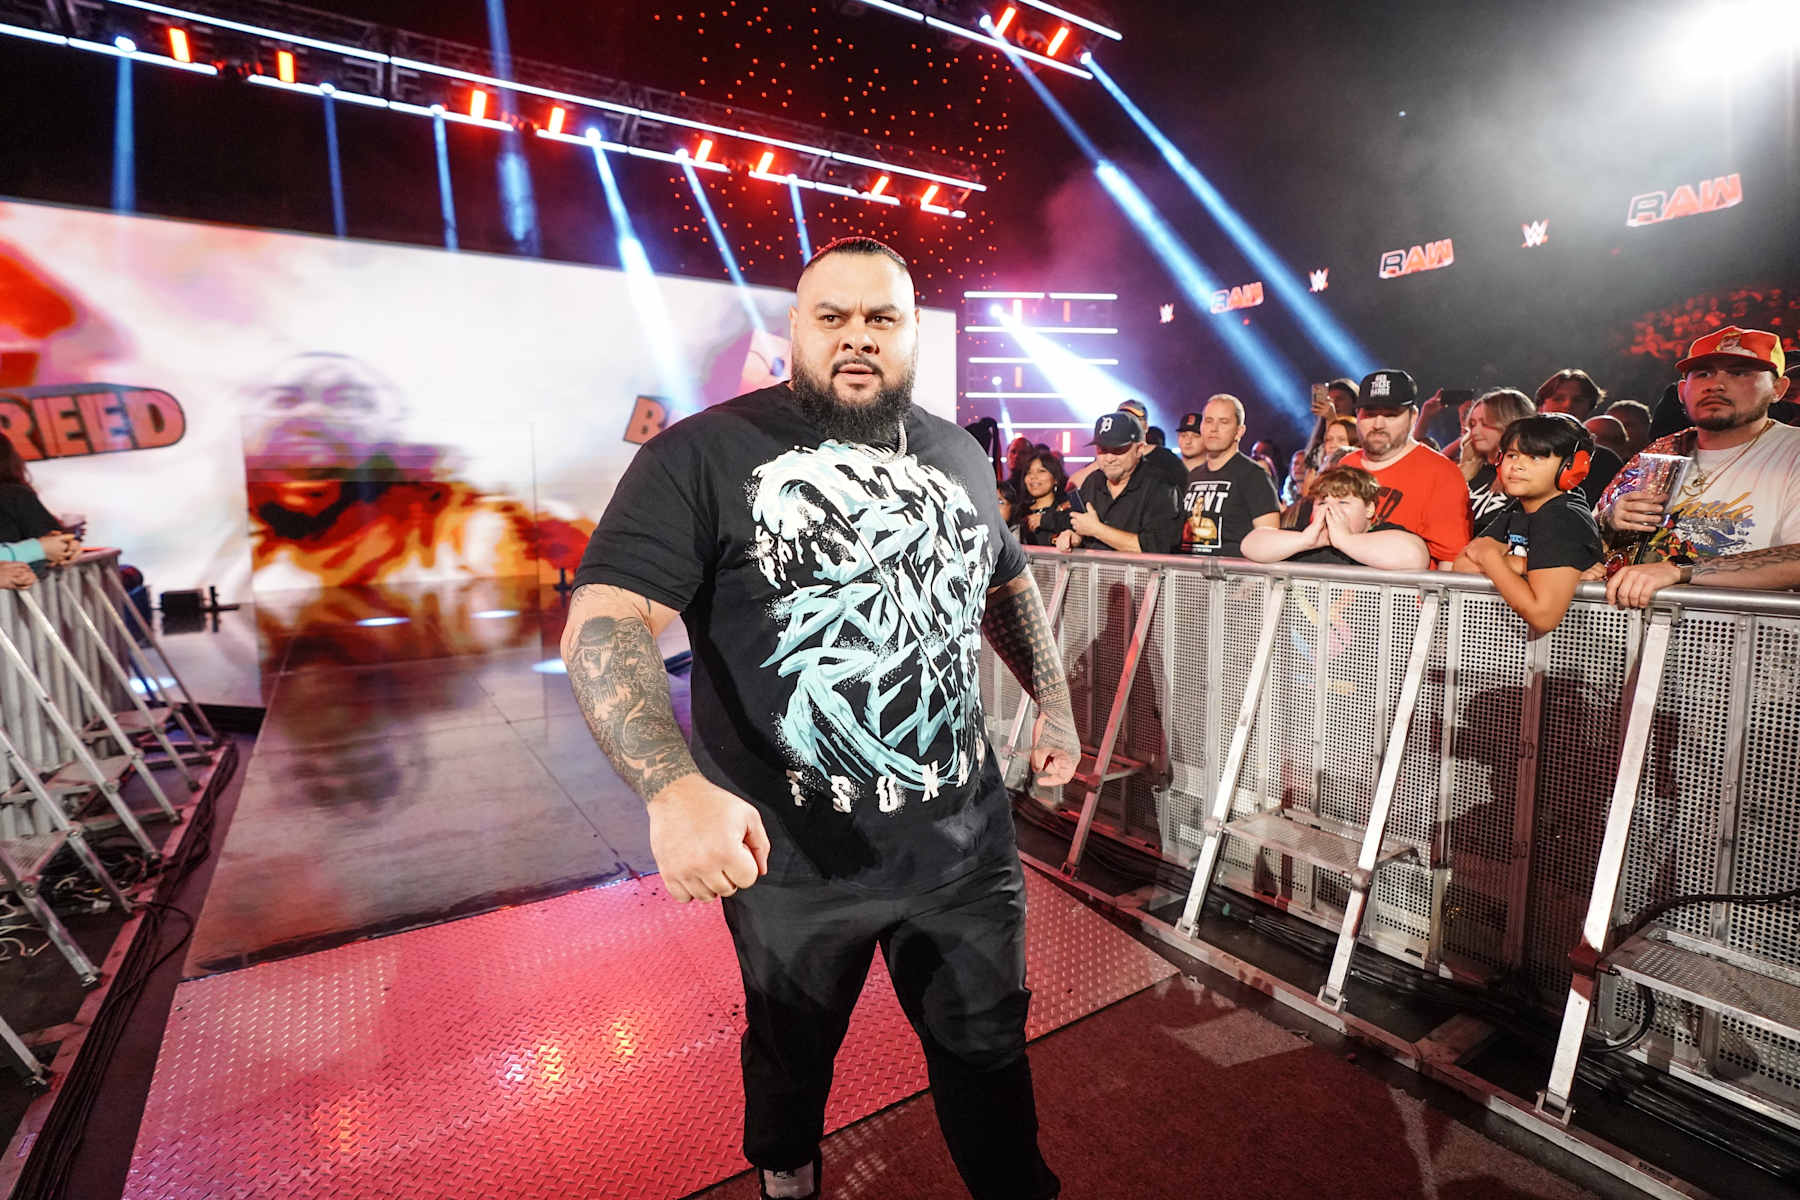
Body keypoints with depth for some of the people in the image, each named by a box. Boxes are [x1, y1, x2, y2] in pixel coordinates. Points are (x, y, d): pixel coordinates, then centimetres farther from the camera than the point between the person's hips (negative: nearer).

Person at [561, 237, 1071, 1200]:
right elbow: (603, 621, -21)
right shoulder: (703, 456, -12)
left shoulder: (960, 458, 6)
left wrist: (1053, 699, 13)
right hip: (793, 859, -2)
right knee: (792, 1054, 26)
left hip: (965, 842, 3)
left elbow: (1007, 585, 20)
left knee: (988, 1051, 21)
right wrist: (675, 788, -35)